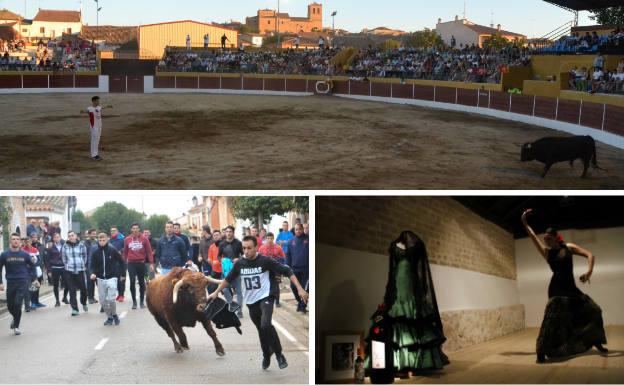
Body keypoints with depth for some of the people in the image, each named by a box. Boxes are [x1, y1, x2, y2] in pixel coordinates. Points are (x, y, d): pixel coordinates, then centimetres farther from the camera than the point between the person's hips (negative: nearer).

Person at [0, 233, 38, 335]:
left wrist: (34, 278, 6)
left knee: (18, 303, -12)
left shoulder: (25, 254, 0)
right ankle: (15, 319, 41)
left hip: (23, 282, -2)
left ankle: (16, 326, 3)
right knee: (10, 306, 9)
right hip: (11, 282, 2)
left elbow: (32, 266, 12)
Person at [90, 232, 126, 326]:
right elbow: (93, 265, 3)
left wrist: (123, 274, 3)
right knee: (103, 300, 4)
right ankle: (109, 317, 21)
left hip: (111, 278, -3)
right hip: (101, 279, 3)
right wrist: (93, 273, -17)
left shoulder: (112, 250, -9)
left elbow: (121, 261, 0)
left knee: (111, 299, -13)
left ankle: (114, 315, 11)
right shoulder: (95, 252, -2)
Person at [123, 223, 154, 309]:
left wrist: (151, 263, -6)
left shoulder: (144, 239, -1)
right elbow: (125, 252, 11)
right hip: (131, 264, 1)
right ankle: (134, 301, 3)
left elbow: (149, 251, 0)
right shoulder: (127, 239, 4)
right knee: (132, 282, -5)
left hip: (141, 263, 0)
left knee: (141, 282, 7)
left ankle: (142, 301, 16)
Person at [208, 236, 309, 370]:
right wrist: (216, 292, 18)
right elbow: (229, 279, 16)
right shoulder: (239, 263, -2)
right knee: (261, 330, 15)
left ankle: (279, 354, -10)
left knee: (266, 325, -27)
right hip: (251, 302, 5)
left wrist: (300, 289, -18)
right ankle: (266, 356, 38)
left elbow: (287, 271, -13)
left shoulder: (265, 261, -15)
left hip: (266, 298, -5)